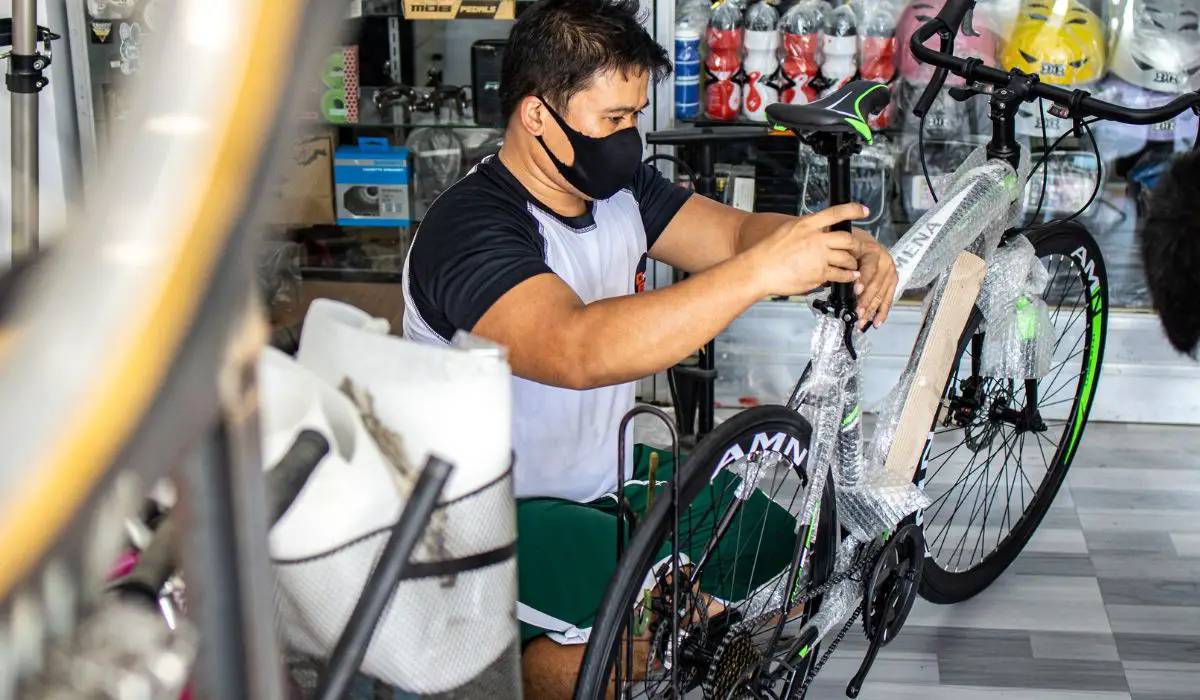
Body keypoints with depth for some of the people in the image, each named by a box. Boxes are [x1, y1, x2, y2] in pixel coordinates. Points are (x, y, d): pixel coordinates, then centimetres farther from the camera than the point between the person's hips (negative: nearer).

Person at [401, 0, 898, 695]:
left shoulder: (621, 187, 1)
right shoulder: (469, 228, -25)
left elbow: (736, 231, 0)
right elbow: (578, 351, -41)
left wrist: (847, 248, -23)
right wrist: (759, 272, -45)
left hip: (605, 478, 9)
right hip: (496, 515, -8)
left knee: (778, 548, -1)